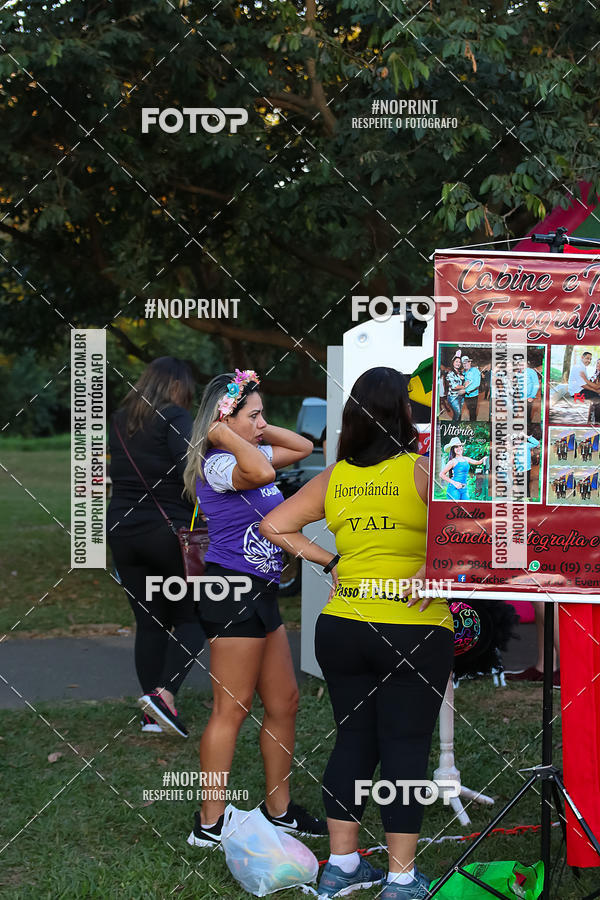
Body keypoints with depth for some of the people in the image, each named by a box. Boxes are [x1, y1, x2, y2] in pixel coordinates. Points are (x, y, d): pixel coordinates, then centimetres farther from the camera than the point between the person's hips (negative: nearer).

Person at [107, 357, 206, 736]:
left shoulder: (119, 421, 11)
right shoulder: (174, 417, -9)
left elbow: (115, 472, 15)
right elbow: (190, 470, -20)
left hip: (123, 531, 6)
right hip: (168, 531, -6)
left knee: (149, 622, 10)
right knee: (192, 617, 5)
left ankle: (153, 715, 9)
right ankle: (165, 693, -15)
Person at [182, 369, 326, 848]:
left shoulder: (245, 456, 14)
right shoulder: (217, 464, -15)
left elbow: (302, 446, 26)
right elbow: (262, 472, -36)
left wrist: (259, 430, 13)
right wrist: (227, 435, -21)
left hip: (259, 593, 10)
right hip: (234, 590, -10)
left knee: (284, 702, 14)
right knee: (232, 709, -6)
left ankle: (279, 809, 25)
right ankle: (210, 823, 0)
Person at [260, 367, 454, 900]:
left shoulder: (334, 477, 5)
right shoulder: (419, 470, -9)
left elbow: (274, 526, 8)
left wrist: (328, 561, 9)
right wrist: (431, 571, -15)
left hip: (341, 628, 5)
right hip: (413, 632, -4)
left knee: (352, 741, 14)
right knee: (406, 750, 3)